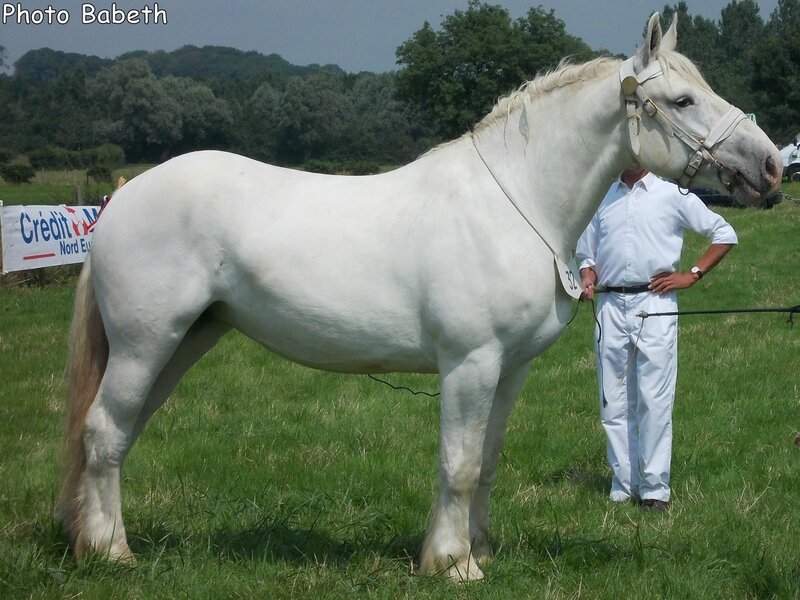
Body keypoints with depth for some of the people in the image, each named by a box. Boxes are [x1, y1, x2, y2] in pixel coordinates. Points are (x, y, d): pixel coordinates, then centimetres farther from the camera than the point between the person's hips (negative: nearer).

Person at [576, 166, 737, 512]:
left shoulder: (672, 194, 5)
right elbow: (585, 252, 24)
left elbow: (724, 235, 8)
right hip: (610, 306, 4)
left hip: (654, 304, -3)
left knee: (655, 401, -6)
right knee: (613, 402, 4)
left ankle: (655, 488, -3)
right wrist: (586, 277, 2)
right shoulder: (601, 198, 15)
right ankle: (624, 484, 11)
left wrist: (691, 275, 0)